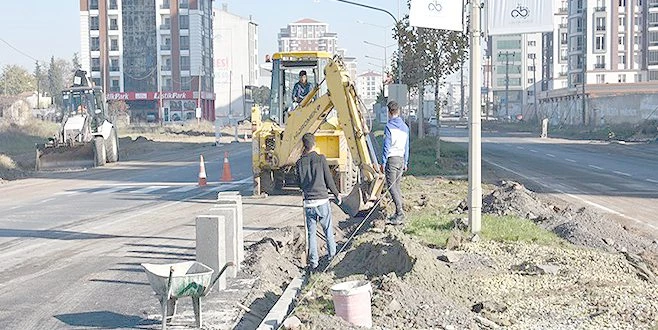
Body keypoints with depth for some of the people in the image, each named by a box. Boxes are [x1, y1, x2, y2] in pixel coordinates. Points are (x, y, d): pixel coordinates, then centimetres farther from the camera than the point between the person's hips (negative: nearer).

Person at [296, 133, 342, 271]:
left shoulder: (299, 163, 1)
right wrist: (337, 194, 12)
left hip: (308, 202, 2)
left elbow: (300, 184, 11)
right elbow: (329, 180, -1)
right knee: (328, 230, 13)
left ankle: (313, 263, 7)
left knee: (311, 233, 7)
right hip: (322, 200, -2)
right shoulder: (321, 159, -6)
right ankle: (332, 255, 22)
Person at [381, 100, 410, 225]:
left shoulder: (389, 126, -10)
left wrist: (383, 162, -9)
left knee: (391, 186, -7)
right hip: (401, 159, 7)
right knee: (397, 186, 13)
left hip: (391, 159, -7)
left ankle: (400, 213, -16)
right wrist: (405, 162, 22)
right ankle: (399, 214, 14)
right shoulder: (405, 127, 11)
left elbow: (386, 146, -12)